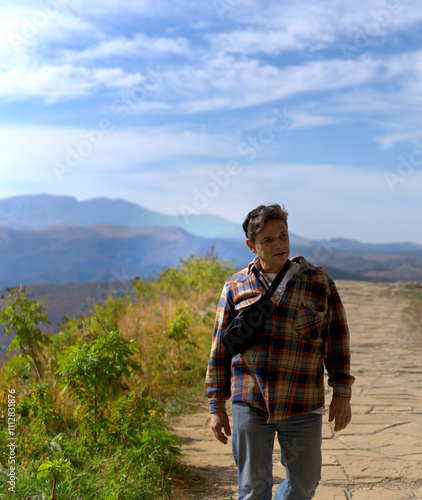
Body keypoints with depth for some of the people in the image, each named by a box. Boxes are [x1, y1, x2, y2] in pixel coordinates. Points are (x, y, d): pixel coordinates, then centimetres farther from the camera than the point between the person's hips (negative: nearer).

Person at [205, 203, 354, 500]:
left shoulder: (319, 282, 3)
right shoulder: (236, 287, 3)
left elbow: (337, 339, 6)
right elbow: (220, 349, 6)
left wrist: (342, 395, 1)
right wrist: (217, 407, 5)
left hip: (303, 405, 1)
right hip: (250, 404, 0)